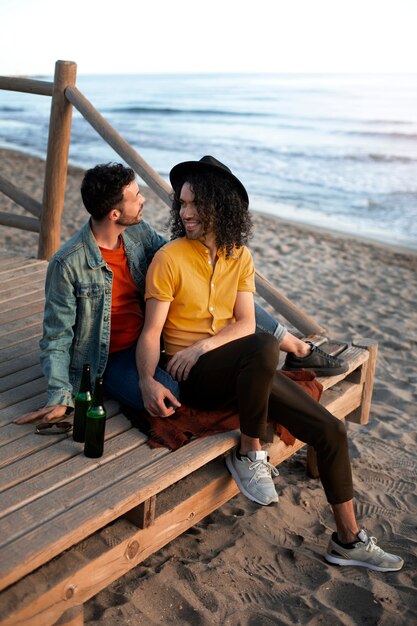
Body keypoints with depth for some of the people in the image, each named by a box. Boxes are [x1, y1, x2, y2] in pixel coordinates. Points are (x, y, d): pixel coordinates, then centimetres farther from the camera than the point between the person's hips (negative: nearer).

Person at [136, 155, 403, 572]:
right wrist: (148, 381, -28)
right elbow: (152, 331, -11)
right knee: (264, 347, -39)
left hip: (243, 369, 6)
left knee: (331, 430, -3)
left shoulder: (239, 256, 7)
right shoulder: (169, 258, -8)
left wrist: (201, 345, -19)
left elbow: (245, 323, -2)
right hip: (194, 377, -5)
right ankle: (249, 454, -15)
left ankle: (348, 540, 16)